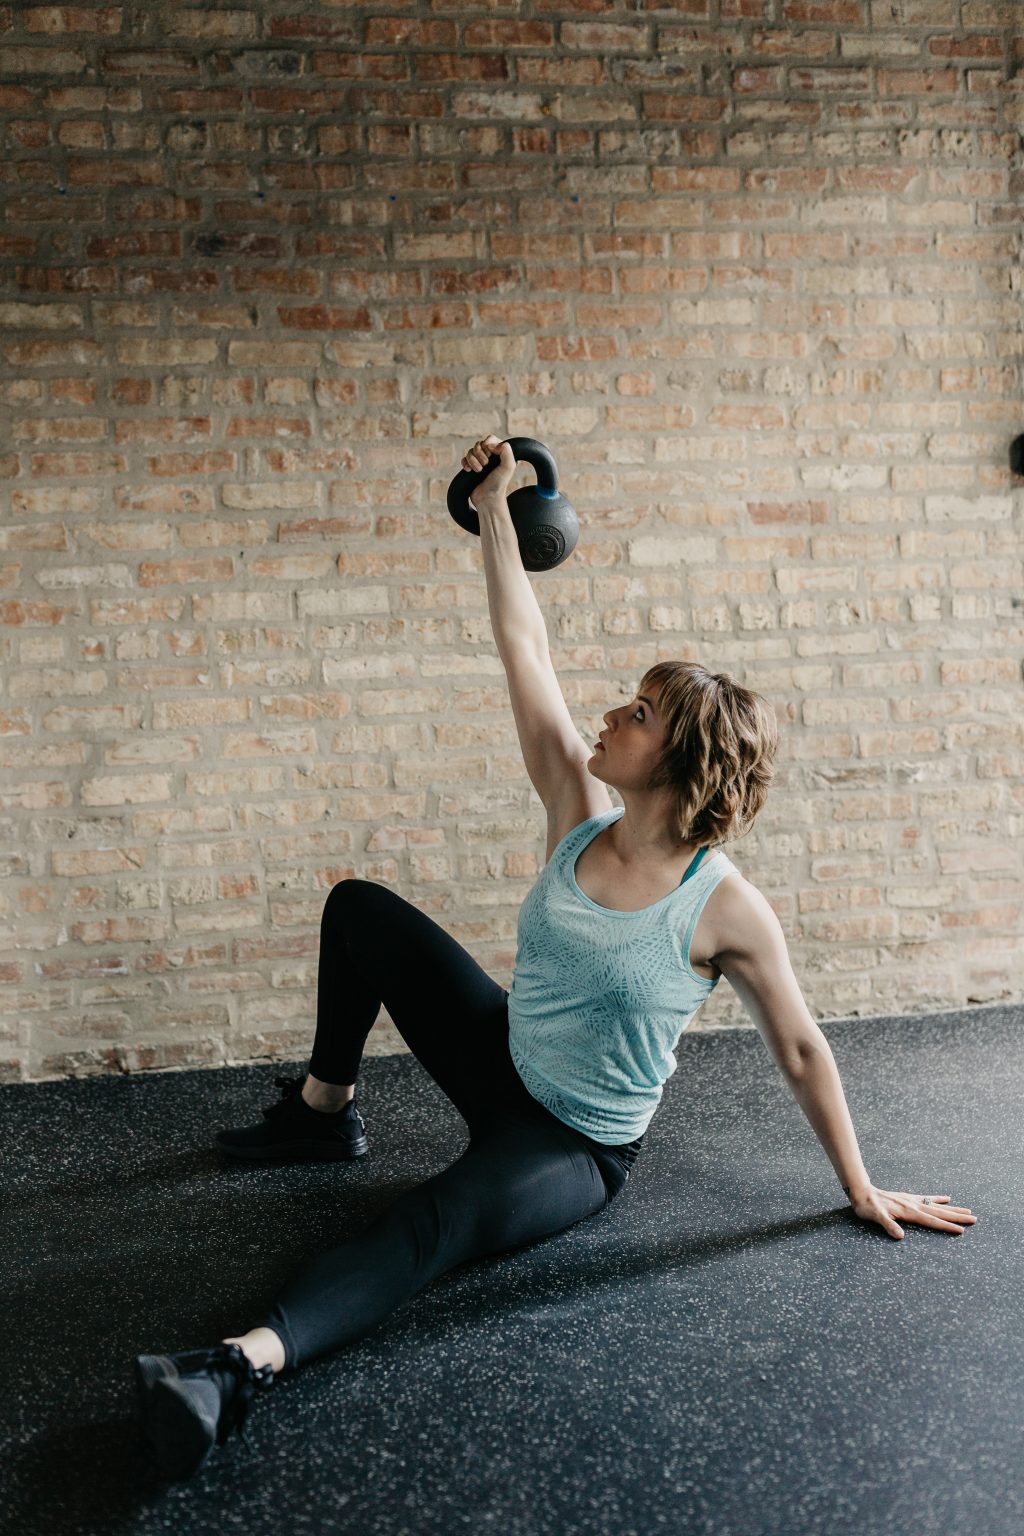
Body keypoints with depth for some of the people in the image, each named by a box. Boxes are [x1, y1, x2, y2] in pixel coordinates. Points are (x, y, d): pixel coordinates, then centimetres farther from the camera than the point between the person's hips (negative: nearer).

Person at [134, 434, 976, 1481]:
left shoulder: (726, 908, -23)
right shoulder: (580, 818, -10)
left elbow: (800, 1051, -10)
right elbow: (522, 647, -11)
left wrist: (860, 1189, -4)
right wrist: (493, 504, -10)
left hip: (578, 1149, -7)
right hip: (504, 1064, 7)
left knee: (441, 1218, -40)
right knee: (359, 908, 8)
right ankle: (323, 1113, 20)